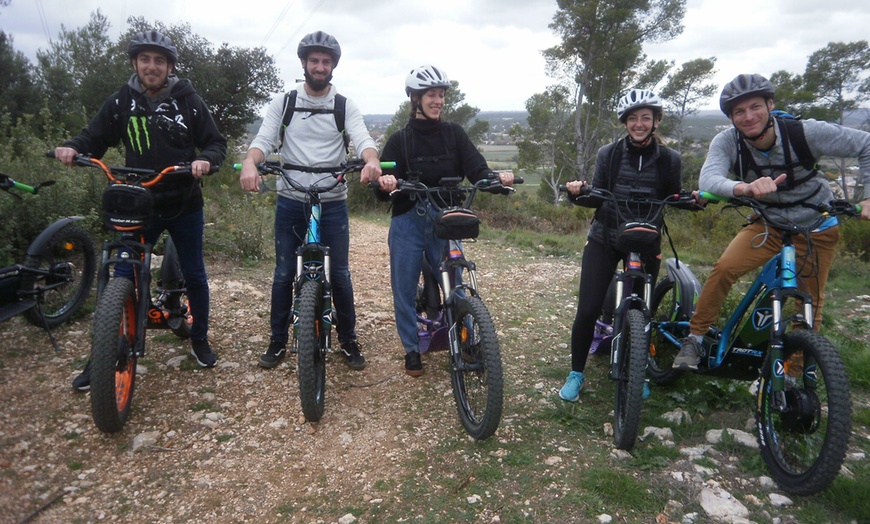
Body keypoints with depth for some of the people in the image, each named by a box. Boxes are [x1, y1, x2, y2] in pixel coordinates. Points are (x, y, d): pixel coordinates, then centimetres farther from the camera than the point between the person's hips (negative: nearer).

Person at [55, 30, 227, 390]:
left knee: (194, 276, 9)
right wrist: (72, 147, -13)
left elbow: (216, 142, 0)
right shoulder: (121, 102, 3)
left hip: (184, 205, -1)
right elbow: (95, 137, 8)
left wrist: (205, 159, -22)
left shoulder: (187, 101, -2)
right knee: (122, 279, 1)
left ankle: (199, 340, 28)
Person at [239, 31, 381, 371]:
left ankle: (348, 341, 19)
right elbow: (264, 139, -8)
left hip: (333, 203, 0)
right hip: (290, 202, 1)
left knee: (340, 275, 4)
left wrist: (371, 161, -37)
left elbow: (362, 139, -13)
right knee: (283, 274, 7)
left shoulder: (345, 107, 3)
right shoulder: (283, 103, 5)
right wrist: (249, 162, -31)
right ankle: (278, 342, 22)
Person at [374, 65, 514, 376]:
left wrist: (497, 178, -28)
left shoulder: (454, 134, 5)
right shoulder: (400, 140, 2)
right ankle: (412, 349, 23)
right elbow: (384, 190, -5)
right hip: (408, 223, 0)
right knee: (405, 289, 6)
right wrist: (385, 184, -29)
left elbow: (476, 168, -6)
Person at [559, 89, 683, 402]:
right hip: (604, 239, 0)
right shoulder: (609, 154, -2)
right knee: (587, 310, -7)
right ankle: (576, 373, 12)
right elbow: (596, 198, 0)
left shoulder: (669, 159, -2)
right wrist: (578, 193, -20)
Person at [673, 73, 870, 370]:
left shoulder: (806, 132, -23)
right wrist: (744, 187, -60)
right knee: (724, 268, -25)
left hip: (816, 227, 0)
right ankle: (695, 339, -10)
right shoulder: (727, 142, -21)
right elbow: (708, 180, -40)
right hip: (769, 223, 0)